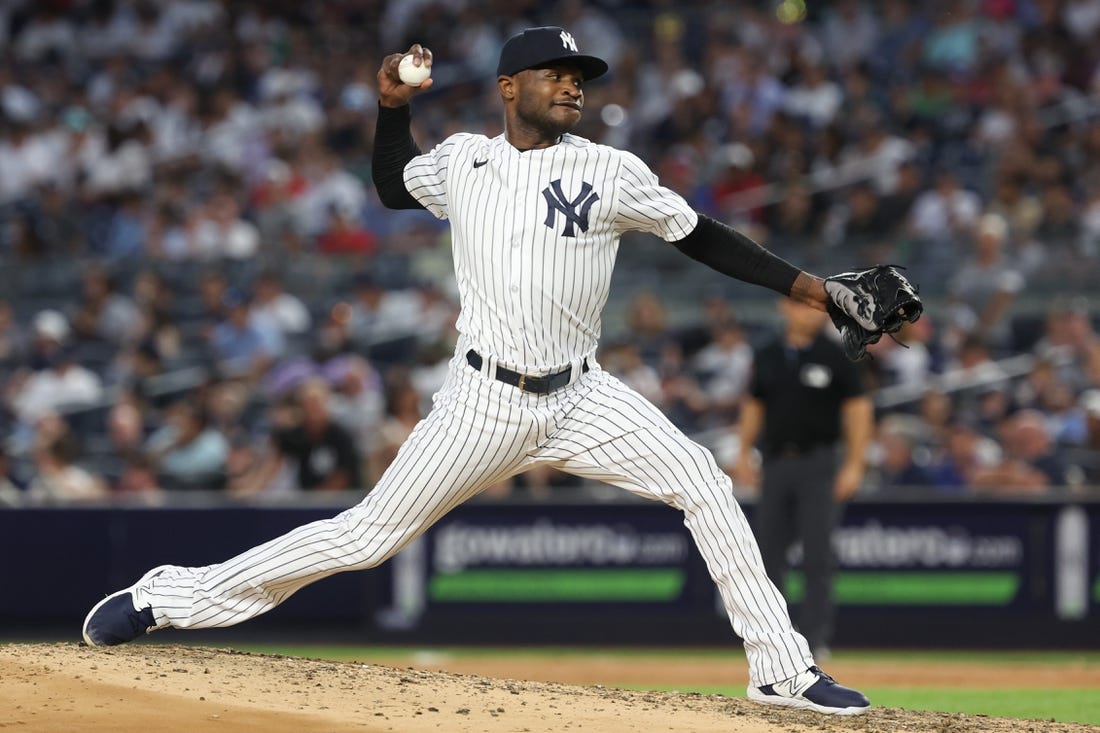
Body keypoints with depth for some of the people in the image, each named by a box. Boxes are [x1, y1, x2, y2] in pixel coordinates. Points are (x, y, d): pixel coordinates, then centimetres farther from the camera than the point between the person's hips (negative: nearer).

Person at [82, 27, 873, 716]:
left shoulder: (609, 171, -1)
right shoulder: (461, 161, 4)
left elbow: (702, 236, 2)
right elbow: (393, 186, 25)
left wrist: (809, 286, -4)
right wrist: (393, 104, 10)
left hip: (582, 399, 1)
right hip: (484, 404, -1)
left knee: (706, 487, -14)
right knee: (371, 534, -3)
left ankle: (783, 670, -7)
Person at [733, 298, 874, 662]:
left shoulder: (835, 356, -1)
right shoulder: (767, 357, 11)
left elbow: (858, 409, -2)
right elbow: (754, 406, 18)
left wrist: (854, 465, -9)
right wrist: (744, 453, 9)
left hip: (817, 464, -4)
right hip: (775, 464, 4)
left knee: (817, 556, -7)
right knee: (768, 553, 3)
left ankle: (815, 638, -4)